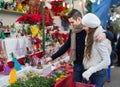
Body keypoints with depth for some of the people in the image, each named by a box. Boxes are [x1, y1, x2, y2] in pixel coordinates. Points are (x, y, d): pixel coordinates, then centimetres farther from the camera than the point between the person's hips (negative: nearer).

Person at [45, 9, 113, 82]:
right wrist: (52, 57, 12)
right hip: (77, 64, 5)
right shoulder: (72, 32, 5)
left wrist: (104, 34, -37)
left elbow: (110, 35, -12)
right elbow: (65, 46, 14)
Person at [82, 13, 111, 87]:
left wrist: (90, 71, -24)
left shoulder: (100, 39, -20)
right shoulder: (92, 37, 5)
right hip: (93, 73, 8)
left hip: (98, 74, -8)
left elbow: (107, 61, -21)